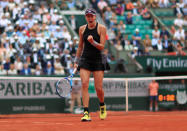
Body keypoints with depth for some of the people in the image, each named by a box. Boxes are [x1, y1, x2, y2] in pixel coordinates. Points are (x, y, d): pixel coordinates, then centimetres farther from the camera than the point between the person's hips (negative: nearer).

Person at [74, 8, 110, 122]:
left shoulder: (101, 28, -4)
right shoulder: (82, 29, 7)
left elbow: (102, 47, -10)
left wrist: (93, 42, -28)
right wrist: (76, 61, 14)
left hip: (98, 59, -2)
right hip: (85, 59, 2)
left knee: (98, 88, -3)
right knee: (84, 84, -15)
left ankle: (102, 106, 29)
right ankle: (86, 113, -16)